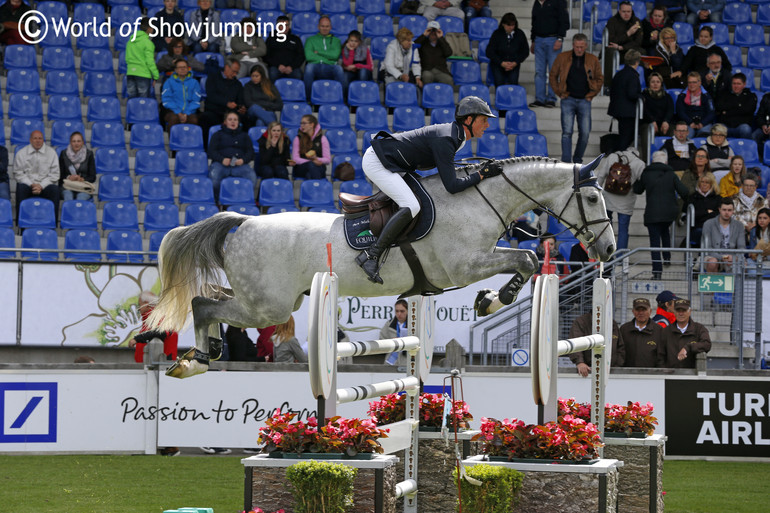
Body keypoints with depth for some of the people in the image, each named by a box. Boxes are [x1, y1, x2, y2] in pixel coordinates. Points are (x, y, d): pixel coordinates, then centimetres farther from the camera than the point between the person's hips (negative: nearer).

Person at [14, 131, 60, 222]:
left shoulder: (51, 153, 6)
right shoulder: (21, 153, 7)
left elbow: (55, 173, 2)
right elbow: (18, 173, 3)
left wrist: (41, 186, -11)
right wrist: (31, 184, -11)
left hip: (45, 185, 0)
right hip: (27, 184, 0)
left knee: (54, 190, -33)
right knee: (21, 188, -34)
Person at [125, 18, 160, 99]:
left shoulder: (130, 41, 9)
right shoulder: (147, 42, -11)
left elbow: (127, 58, 15)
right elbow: (150, 61, -13)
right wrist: (156, 75, -6)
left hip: (130, 73, 6)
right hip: (143, 74, -6)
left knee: (132, 98, 9)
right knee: (144, 101, -3)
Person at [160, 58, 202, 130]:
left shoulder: (194, 82, 15)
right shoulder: (169, 82, 12)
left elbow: (196, 101, 8)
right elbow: (167, 100, 2)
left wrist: (186, 114, -9)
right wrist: (178, 113, -12)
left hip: (189, 112, 1)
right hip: (173, 112, -1)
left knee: (194, 120, -34)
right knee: (174, 118, -37)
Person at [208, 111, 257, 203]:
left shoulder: (244, 135, 27)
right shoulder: (218, 135, 21)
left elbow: (250, 152, 16)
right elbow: (211, 151, 8)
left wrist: (243, 160, -7)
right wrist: (222, 160, -13)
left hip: (240, 164, 1)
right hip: (221, 163, -1)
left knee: (252, 177, -33)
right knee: (214, 176, -37)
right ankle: (216, 200, -18)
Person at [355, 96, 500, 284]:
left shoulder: (453, 134, 8)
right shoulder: (445, 140, -23)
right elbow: (452, 186, -27)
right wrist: (483, 174, -19)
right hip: (376, 161, -11)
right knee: (411, 206, -25)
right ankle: (371, 255, -23)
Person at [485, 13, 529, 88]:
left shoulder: (520, 34, -2)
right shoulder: (497, 34, -6)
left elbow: (525, 51, 6)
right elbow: (489, 52, -5)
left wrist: (515, 63, -9)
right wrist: (502, 63, -16)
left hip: (514, 64, 1)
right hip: (498, 64, -1)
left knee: (513, 81, -25)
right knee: (499, 82, -26)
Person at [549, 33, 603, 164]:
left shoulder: (593, 60, 5)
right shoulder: (562, 58, 2)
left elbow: (599, 79, 14)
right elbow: (553, 76, 11)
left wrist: (591, 94, 5)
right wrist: (559, 93, 3)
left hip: (584, 100, 2)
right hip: (568, 99, -2)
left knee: (585, 133, 0)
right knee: (567, 132, -10)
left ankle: (578, 160, 17)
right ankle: (566, 161, -10)